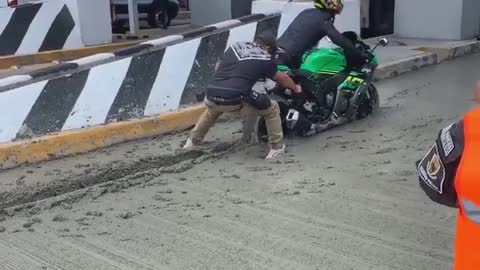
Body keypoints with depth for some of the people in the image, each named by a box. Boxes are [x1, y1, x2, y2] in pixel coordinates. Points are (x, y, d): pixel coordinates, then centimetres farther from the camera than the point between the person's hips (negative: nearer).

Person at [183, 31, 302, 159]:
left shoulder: (234, 46, 22)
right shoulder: (265, 59, 12)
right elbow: (282, 78, 27)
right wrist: (295, 88, 46)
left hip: (211, 96, 5)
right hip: (236, 100, -5)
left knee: (212, 110, 42)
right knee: (272, 109, 17)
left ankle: (193, 140, 48)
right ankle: (277, 147, 16)